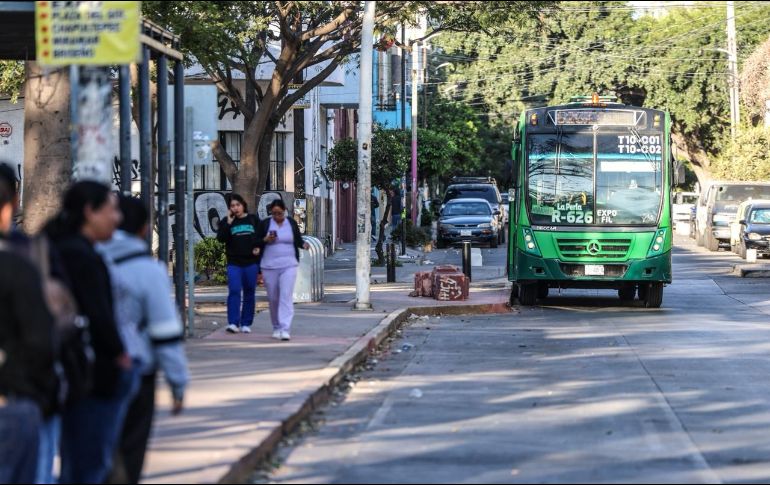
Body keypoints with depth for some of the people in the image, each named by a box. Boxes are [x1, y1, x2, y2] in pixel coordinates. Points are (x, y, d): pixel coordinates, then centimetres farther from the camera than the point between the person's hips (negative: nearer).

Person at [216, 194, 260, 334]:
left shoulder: (254, 220, 8)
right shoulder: (226, 222, 6)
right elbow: (220, 238, -7)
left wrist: (258, 247, -5)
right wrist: (228, 223, -14)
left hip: (251, 263, 1)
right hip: (234, 263, -1)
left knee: (249, 293, 6)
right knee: (234, 291, -15)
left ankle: (246, 323, 14)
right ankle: (233, 323, -19)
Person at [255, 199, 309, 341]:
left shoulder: (292, 223, 4)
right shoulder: (264, 224, 2)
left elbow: (298, 240, 12)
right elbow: (256, 242, 5)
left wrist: (303, 245, -10)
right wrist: (266, 240, -14)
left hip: (288, 266, -1)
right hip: (269, 267, 1)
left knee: (286, 296, -13)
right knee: (273, 298, 7)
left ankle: (285, 329, -19)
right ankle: (276, 328, 23)